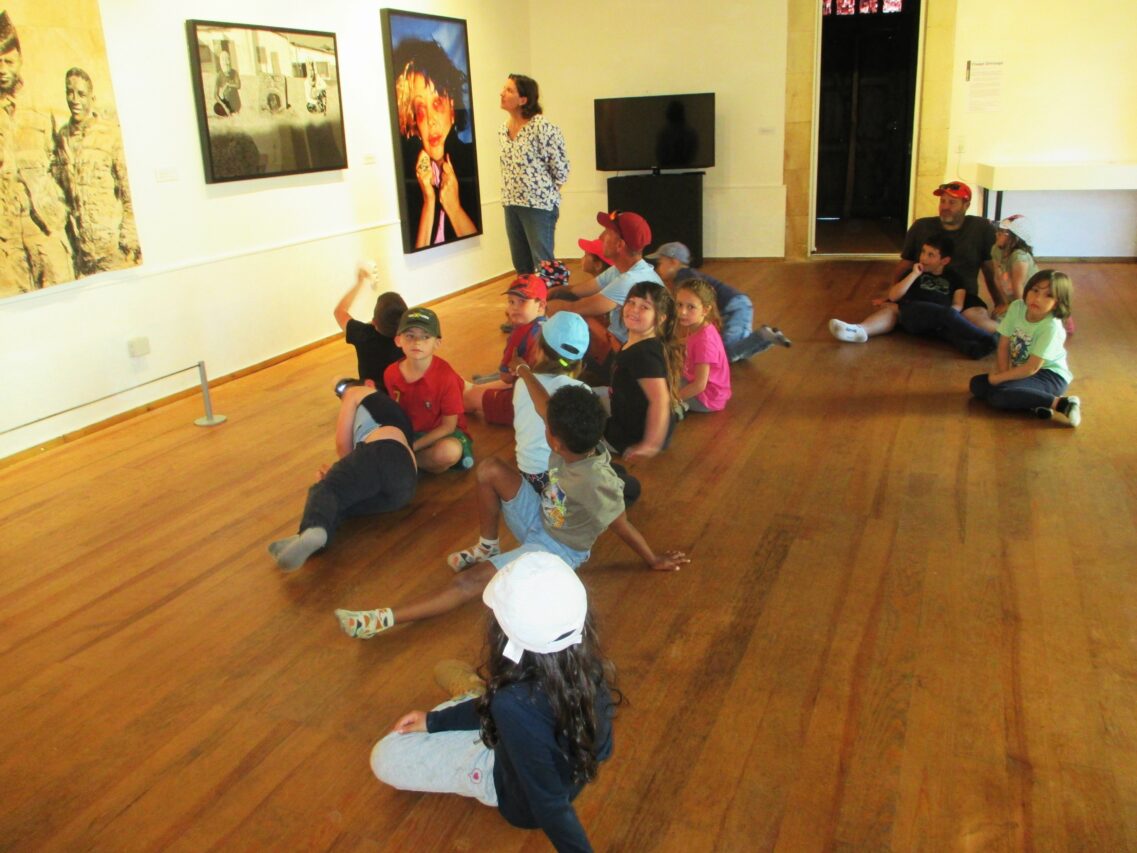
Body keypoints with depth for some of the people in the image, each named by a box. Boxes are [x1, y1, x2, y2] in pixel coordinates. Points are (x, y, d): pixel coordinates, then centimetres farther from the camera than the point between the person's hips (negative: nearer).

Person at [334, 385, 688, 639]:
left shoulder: (594, 482, -35)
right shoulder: (580, 443, -15)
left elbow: (623, 526, -23)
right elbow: (546, 409, 2)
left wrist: (654, 561, -9)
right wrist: (526, 374, 16)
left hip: (557, 550, -8)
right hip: (541, 518, 8)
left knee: (471, 581, -21)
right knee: (490, 469, -10)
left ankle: (384, 620, -21)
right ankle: (487, 548, 8)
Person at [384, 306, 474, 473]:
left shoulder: (446, 376, -21)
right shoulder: (391, 373, -7)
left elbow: (448, 426, -17)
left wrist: (411, 447, -22)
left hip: (441, 434, -4)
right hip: (408, 432, 4)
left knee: (449, 451, -38)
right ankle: (428, 464, -10)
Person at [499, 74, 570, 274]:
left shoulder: (543, 127, -16)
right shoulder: (503, 128, 7)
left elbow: (560, 169, -12)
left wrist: (545, 194, -3)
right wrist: (510, 194, 12)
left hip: (539, 205, -7)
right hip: (511, 205, 7)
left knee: (543, 264, 0)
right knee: (520, 264, 14)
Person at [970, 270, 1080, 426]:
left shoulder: (1051, 327, -24)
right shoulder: (1017, 307, -7)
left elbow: (1031, 368, -23)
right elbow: (1003, 346, -2)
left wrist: (999, 378, -16)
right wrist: (1003, 375, -14)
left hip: (1050, 375, -8)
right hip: (1024, 372, 8)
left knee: (997, 394, -29)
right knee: (977, 384, -8)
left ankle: (1061, 404, -22)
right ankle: (1036, 405, -15)